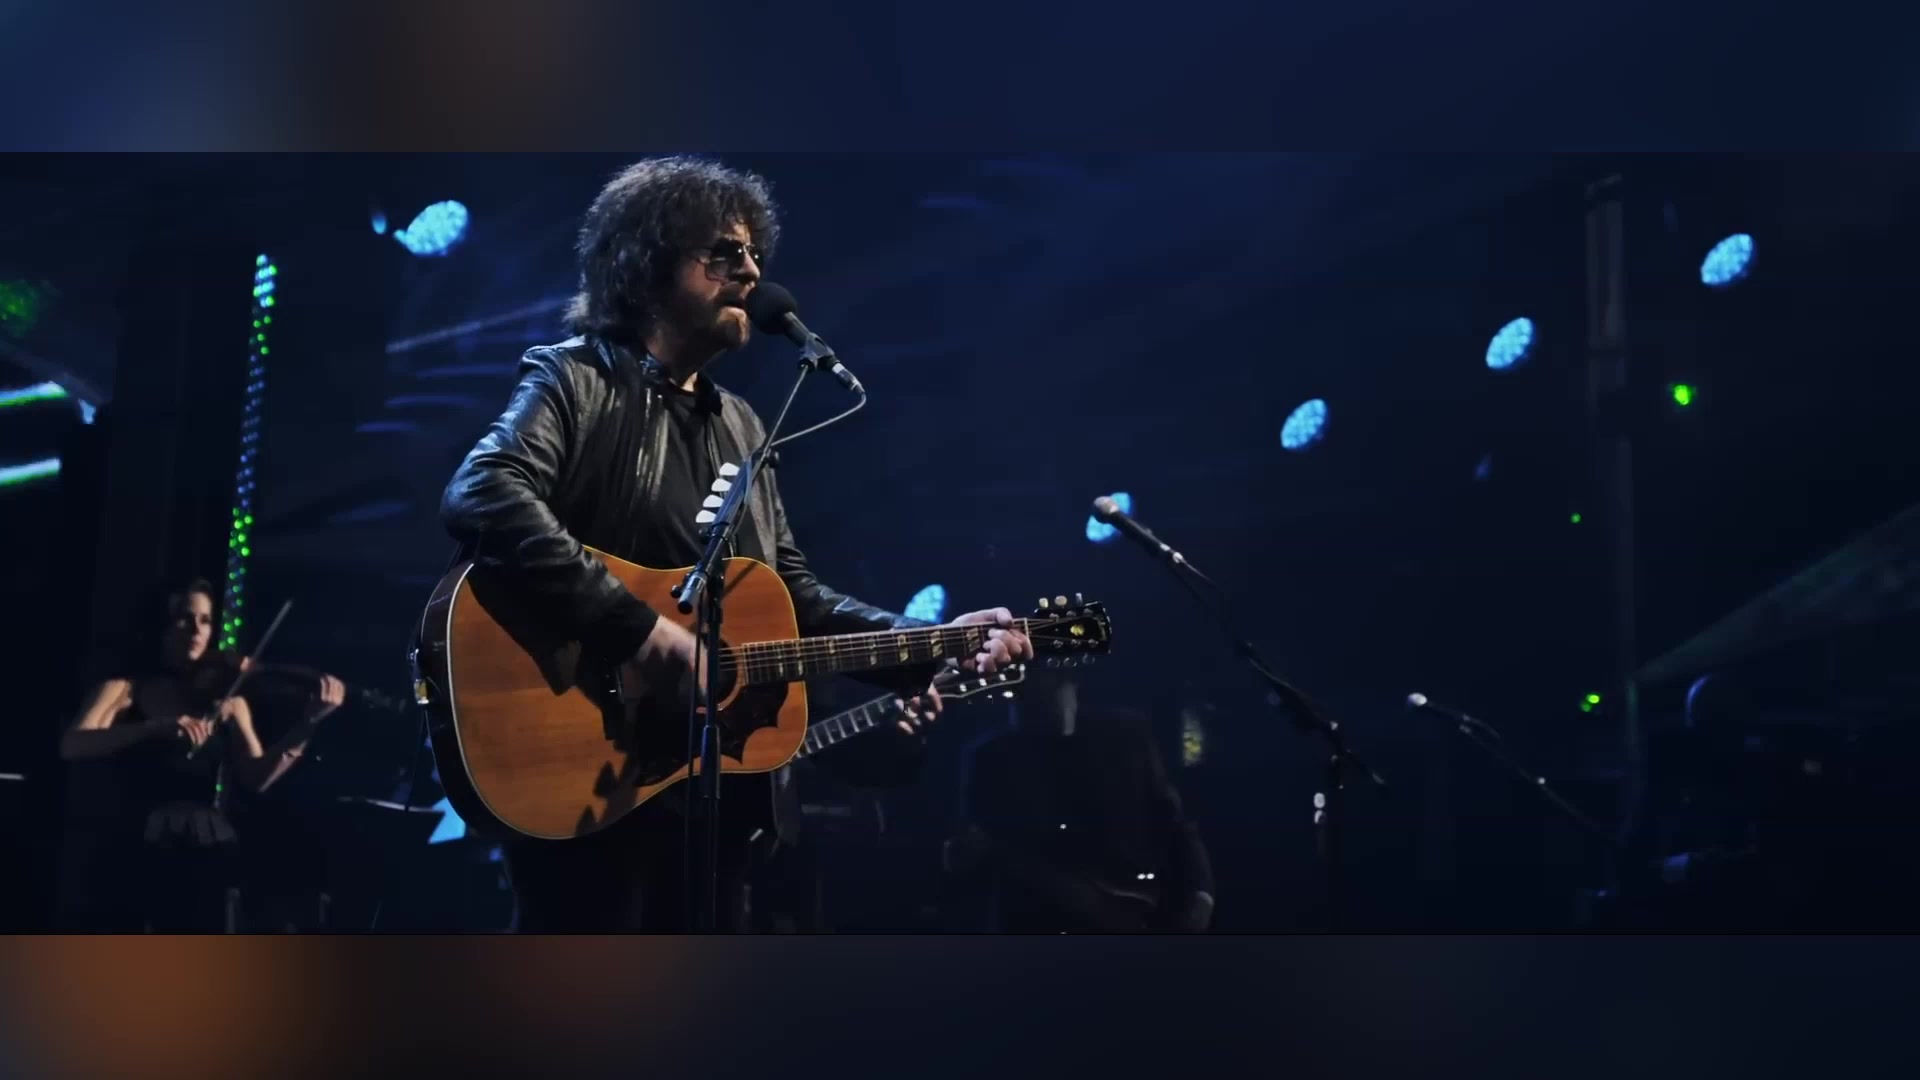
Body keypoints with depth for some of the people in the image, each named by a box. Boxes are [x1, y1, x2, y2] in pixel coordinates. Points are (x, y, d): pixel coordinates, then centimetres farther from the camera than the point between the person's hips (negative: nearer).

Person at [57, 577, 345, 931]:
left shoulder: (227, 702, 11)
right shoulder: (125, 689, 7)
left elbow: (257, 777, -5)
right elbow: (72, 747, -12)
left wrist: (308, 723, -19)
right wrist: (156, 728, -25)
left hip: (201, 853, 1)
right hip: (133, 851, -1)